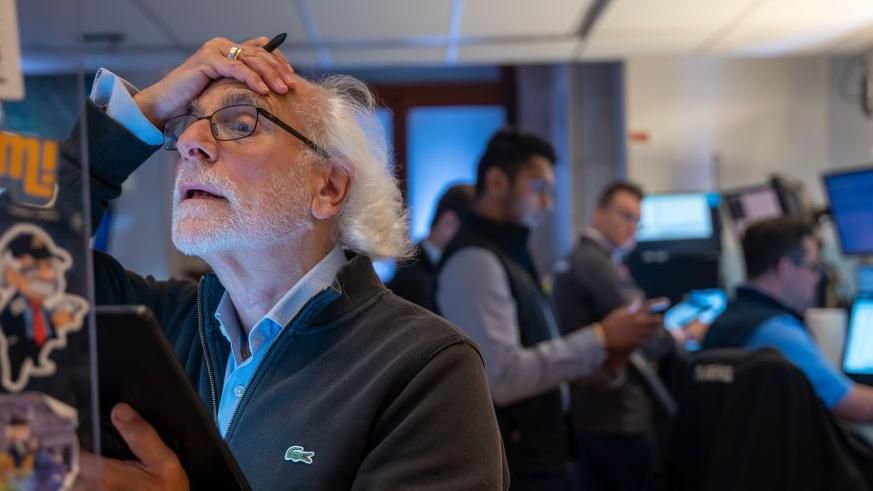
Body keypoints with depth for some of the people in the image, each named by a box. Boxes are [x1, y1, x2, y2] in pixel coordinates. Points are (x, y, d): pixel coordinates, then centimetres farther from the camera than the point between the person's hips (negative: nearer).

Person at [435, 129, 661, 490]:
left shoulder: (506, 254, 14)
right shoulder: (474, 259, -16)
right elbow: (501, 376, -25)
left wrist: (589, 364, 2)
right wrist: (598, 340, -19)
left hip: (536, 458, 9)